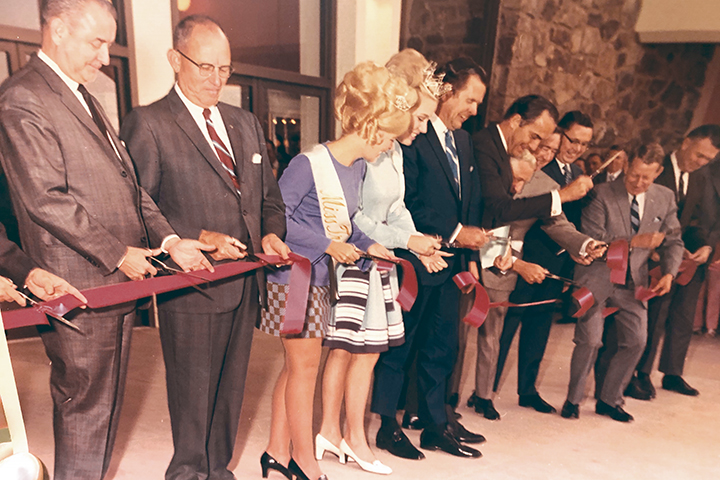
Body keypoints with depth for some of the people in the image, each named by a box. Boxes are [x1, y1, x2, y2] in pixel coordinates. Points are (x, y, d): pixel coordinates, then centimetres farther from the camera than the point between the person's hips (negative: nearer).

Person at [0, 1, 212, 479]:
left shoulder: (85, 98, 18)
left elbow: (128, 182, 14)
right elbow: (46, 199, -18)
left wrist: (168, 240, 3)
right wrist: (118, 253, -16)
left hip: (119, 280, 9)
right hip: (81, 287, -9)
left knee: (106, 401, 19)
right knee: (85, 404, 5)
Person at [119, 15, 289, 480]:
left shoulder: (246, 123, 14)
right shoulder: (146, 124, -5)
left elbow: (269, 195, 18)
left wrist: (271, 234, -1)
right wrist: (197, 239, -20)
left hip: (245, 283, 6)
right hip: (192, 286, -6)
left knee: (230, 389, 18)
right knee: (193, 394, 8)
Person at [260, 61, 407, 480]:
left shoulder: (358, 168, 7)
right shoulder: (309, 163, -19)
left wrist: (367, 244, 0)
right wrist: (327, 244, -21)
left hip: (321, 279, 8)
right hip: (294, 277, -8)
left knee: (298, 365, 14)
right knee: (305, 365, 2)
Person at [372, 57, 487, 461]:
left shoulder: (463, 140, 15)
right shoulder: (413, 136, -13)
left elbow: (472, 198, 16)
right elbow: (408, 202, -21)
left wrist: (475, 238, 3)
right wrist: (453, 232, -17)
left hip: (451, 262, 9)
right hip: (416, 262, -8)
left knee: (442, 347, 16)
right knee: (400, 345, 7)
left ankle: (436, 423, 32)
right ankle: (389, 426, 24)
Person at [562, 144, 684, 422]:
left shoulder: (665, 198, 4)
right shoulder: (602, 194, -11)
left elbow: (673, 241, 8)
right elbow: (592, 239, -16)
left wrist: (669, 274, -8)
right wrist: (634, 242, -21)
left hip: (633, 282, 5)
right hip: (596, 278, -5)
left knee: (636, 341, 6)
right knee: (590, 340, -6)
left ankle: (609, 400, 26)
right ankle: (573, 400, 16)